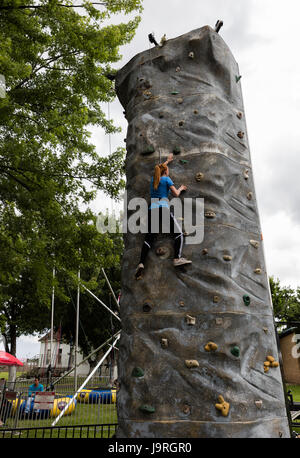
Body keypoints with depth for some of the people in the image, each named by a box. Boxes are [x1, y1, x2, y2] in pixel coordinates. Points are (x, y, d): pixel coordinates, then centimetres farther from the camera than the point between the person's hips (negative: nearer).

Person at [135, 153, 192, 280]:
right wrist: (181, 188, 24)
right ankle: (177, 258, -18)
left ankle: (141, 263, -16)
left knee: (148, 238, 1)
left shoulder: (153, 179, 23)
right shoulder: (166, 179, 7)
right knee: (178, 233, 1)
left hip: (151, 210, 5)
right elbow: (176, 194, 3)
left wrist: (168, 160, 58)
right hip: (163, 209, -5)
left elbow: (159, 169, 45)